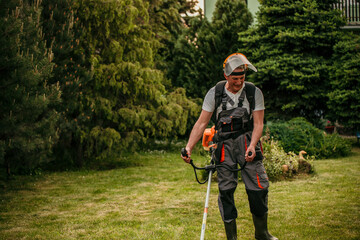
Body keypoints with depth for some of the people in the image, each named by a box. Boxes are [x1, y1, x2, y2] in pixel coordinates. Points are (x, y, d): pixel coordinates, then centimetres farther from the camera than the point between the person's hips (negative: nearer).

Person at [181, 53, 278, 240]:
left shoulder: (254, 92, -2)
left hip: (248, 142, 0)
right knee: (225, 190, -2)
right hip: (224, 145, 1)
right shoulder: (214, 93, -1)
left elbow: (258, 123, -5)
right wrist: (189, 147, -11)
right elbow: (201, 123, 0)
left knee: (258, 188, -6)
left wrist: (252, 145, -22)